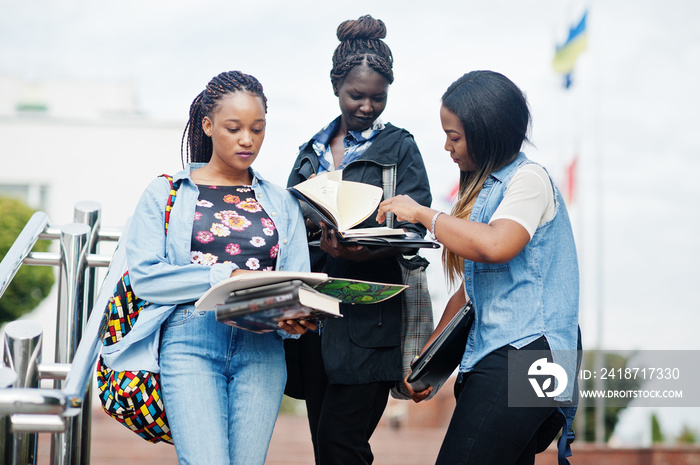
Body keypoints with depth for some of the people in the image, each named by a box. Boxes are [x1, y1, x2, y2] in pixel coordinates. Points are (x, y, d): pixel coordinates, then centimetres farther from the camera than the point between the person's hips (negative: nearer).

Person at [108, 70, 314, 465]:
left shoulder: (283, 204, 19)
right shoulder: (165, 193, 11)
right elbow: (145, 277, -2)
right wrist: (227, 277, -11)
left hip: (261, 346, 3)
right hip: (190, 339, -2)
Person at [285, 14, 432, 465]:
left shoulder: (399, 147, 3)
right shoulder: (313, 151, 17)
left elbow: (413, 229, -8)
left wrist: (359, 251, -27)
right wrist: (311, 228, -8)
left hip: (368, 314, -5)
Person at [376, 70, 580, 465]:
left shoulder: (529, 179, -6)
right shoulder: (484, 189, 21)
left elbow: (495, 246, -25)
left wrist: (421, 213, -12)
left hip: (523, 356, -9)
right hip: (493, 360, 9)